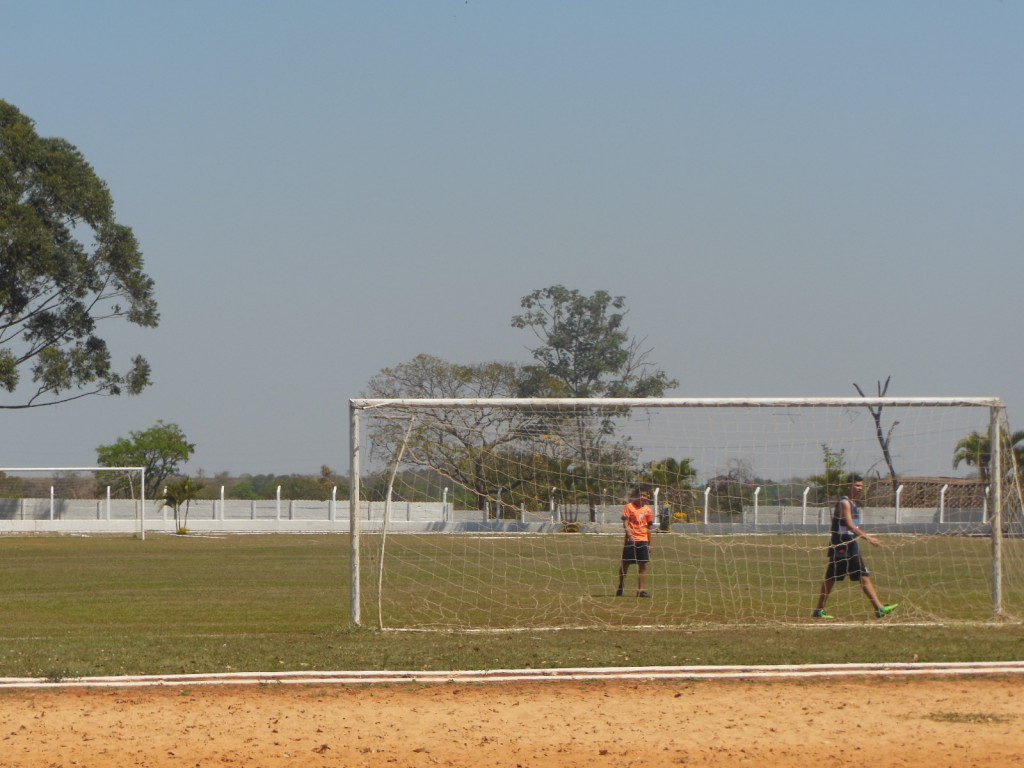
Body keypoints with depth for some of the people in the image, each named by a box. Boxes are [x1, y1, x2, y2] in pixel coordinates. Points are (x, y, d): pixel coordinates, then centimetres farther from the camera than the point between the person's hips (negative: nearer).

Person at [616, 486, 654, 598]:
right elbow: (625, 523, -8)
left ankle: (642, 590, 3)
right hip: (631, 540, -3)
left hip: (643, 540, 3)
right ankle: (621, 587, 21)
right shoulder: (629, 507, -2)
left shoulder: (647, 510, 9)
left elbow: (648, 527, 15)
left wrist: (649, 543, 16)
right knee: (625, 564, 3)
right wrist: (629, 534, -23)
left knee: (643, 565, 0)